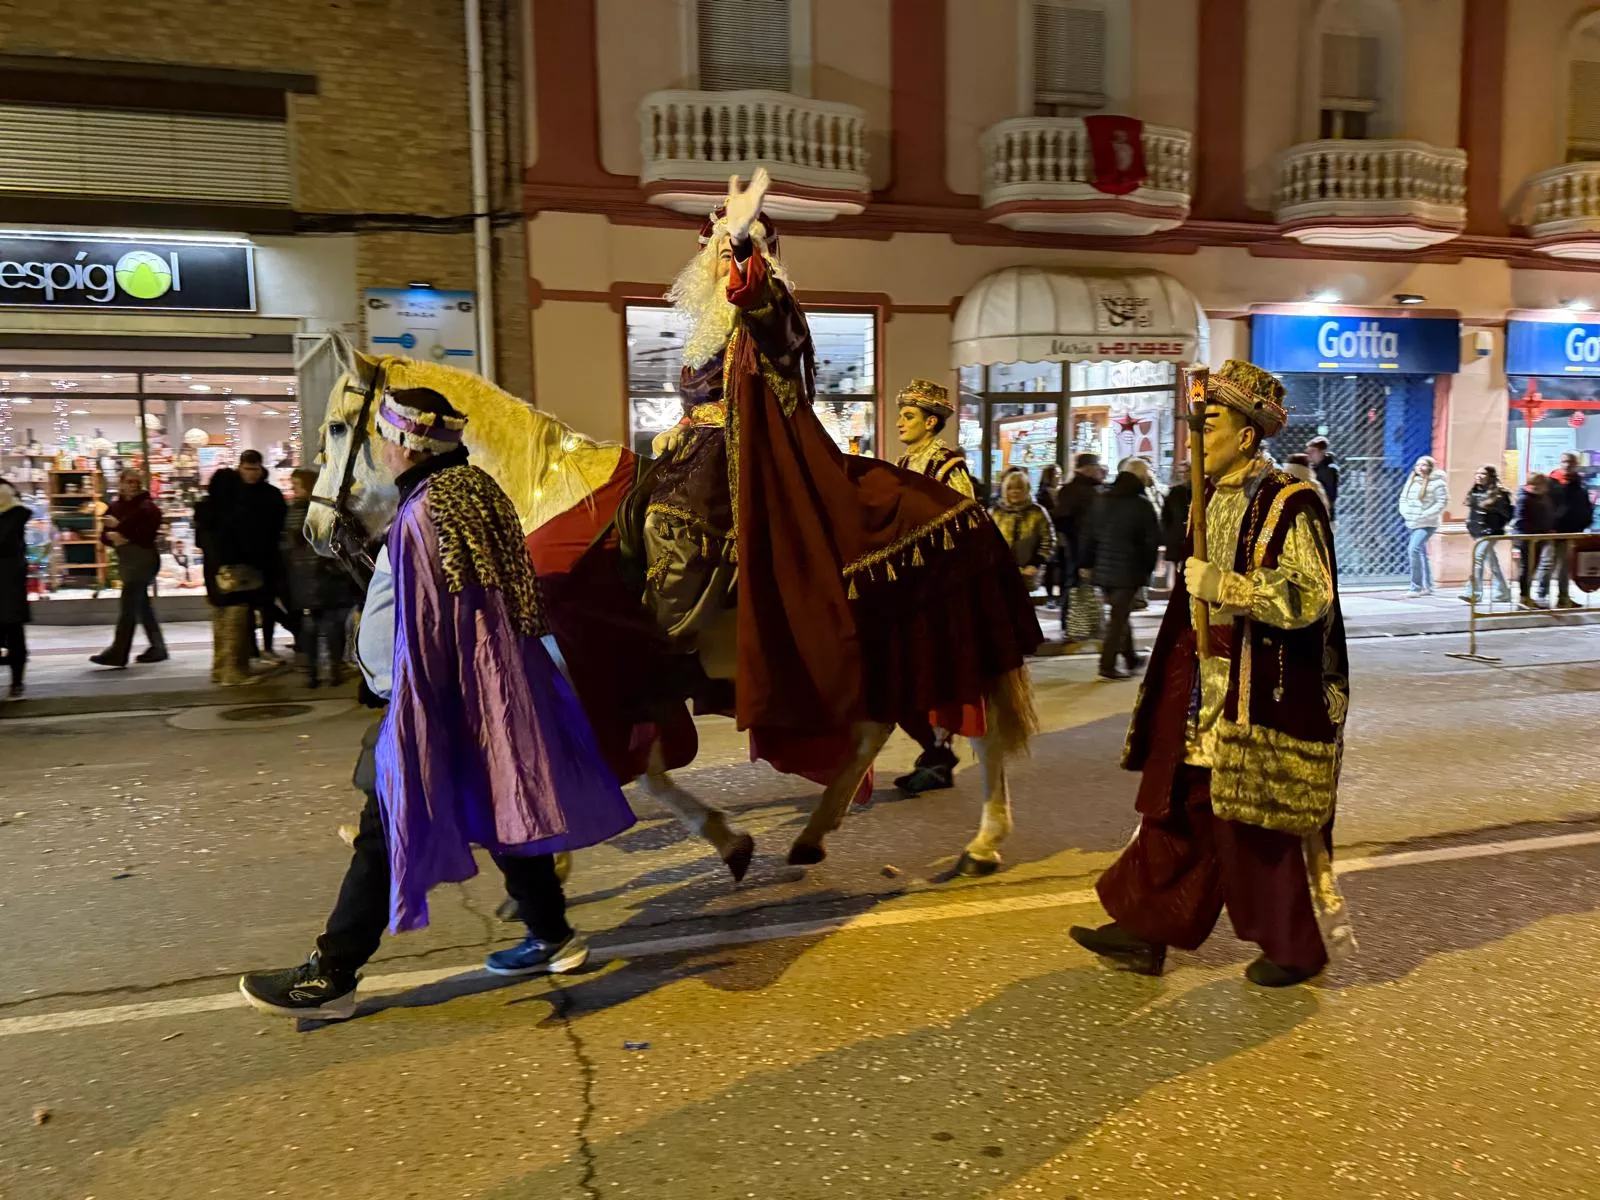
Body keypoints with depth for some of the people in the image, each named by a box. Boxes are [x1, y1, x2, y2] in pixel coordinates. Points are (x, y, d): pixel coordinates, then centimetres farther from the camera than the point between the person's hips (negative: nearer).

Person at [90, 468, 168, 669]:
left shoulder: (147, 507, -9)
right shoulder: (114, 507, 10)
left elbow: (146, 535, -19)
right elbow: (105, 535, 10)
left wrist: (119, 526, -17)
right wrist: (112, 537, -12)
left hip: (143, 560, -8)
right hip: (125, 560, 8)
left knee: (127, 606, -9)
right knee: (142, 605, 13)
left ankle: (118, 653, -7)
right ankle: (157, 648, 22)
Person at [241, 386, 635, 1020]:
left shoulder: (421, 516, -20)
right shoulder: (478, 491, 7)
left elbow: (422, 635, -20)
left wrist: (407, 726, -14)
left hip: (439, 701, -9)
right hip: (497, 690, 9)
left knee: (385, 835, 1)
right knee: (500, 815, 18)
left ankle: (329, 978, 13)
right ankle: (552, 937, 30)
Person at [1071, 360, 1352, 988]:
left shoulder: (1291, 505, -14)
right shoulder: (1213, 498, 11)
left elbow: (1308, 597, -22)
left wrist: (1225, 586, -26)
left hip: (1263, 694, -8)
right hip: (1204, 684, 8)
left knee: (1261, 822, 3)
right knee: (1176, 808, 11)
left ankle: (1299, 946, 24)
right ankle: (1145, 931, 21)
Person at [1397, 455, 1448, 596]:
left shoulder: (1437, 483, -8)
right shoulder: (1411, 481, 12)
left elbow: (1441, 503, -13)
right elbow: (1403, 498, 16)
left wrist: (1424, 516, -18)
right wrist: (1405, 512, -2)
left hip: (1427, 524, -8)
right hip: (1411, 524, 8)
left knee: (1414, 549, -23)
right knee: (1421, 554, 15)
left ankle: (1416, 587, -18)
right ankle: (1427, 587, 27)